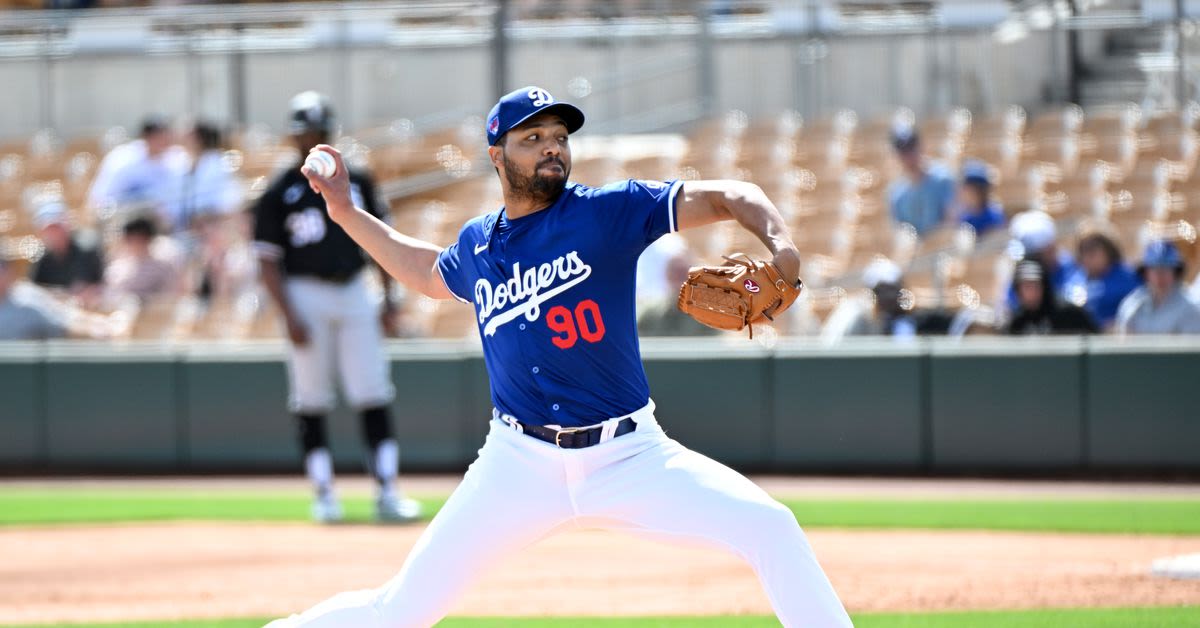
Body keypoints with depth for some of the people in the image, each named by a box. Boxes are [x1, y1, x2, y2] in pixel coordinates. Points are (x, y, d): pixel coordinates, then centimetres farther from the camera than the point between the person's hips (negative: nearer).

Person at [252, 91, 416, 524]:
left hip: (354, 293, 3)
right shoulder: (279, 193, -2)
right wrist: (289, 317, -13)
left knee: (375, 398, -3)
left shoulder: (357, 183, 8)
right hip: (307, 297, -3)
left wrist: (388, 299, 8)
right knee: (311, 402, 0)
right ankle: (324, 494, 7)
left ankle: (386, 493, -3)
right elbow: (267, 260, -4)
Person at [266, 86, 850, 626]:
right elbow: (428, 273, 32)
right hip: (520, 465, 1)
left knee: (770, 528, -19)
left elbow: (731, 198, -8)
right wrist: (347, 215, 26)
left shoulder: (608, 210, -4)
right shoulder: (476, 245, 8)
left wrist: (781, 248, -27)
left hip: (628, 456, -1)